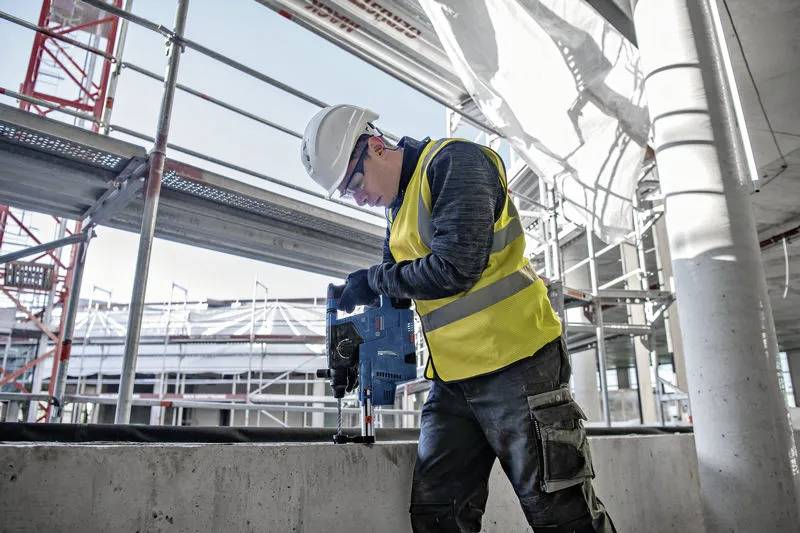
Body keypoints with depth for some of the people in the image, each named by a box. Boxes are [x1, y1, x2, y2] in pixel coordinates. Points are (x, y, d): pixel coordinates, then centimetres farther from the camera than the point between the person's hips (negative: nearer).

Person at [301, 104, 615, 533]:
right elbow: (401, 287, 22)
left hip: (516, 364, -8)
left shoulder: (453, 162, -10)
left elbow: (455, 267, -21)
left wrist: (374, 280, -7)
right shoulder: (399, 208, 17)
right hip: (452, 380, 9)